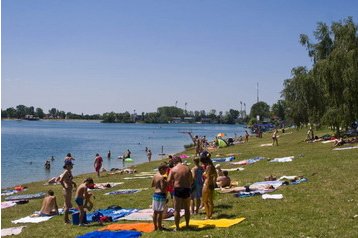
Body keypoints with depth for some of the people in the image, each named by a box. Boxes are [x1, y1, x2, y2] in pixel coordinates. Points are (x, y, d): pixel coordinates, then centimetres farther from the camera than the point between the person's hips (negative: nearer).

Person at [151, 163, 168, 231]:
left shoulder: (155, 176, 8)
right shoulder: (162, 177, -17)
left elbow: (152, 185, 18)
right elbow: (163, 188, -21)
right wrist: (166, 183, -9)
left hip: (155, 194, 9)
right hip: (161, 195, -9)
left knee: (155, 211, 13)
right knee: (160, 212, -1)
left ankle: (155, 226, 21)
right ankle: (159, 226, 5)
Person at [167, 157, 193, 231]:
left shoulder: (173, 169, -5)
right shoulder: (187, 168, 3)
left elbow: (169, 181, -5)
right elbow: (191, 181, 5)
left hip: (178, 189, -3)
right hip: (187, 189, 3)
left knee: (177, 210, 5)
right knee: (187, 209, 16)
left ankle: (177, 227, 8)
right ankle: (187, 225, 24)